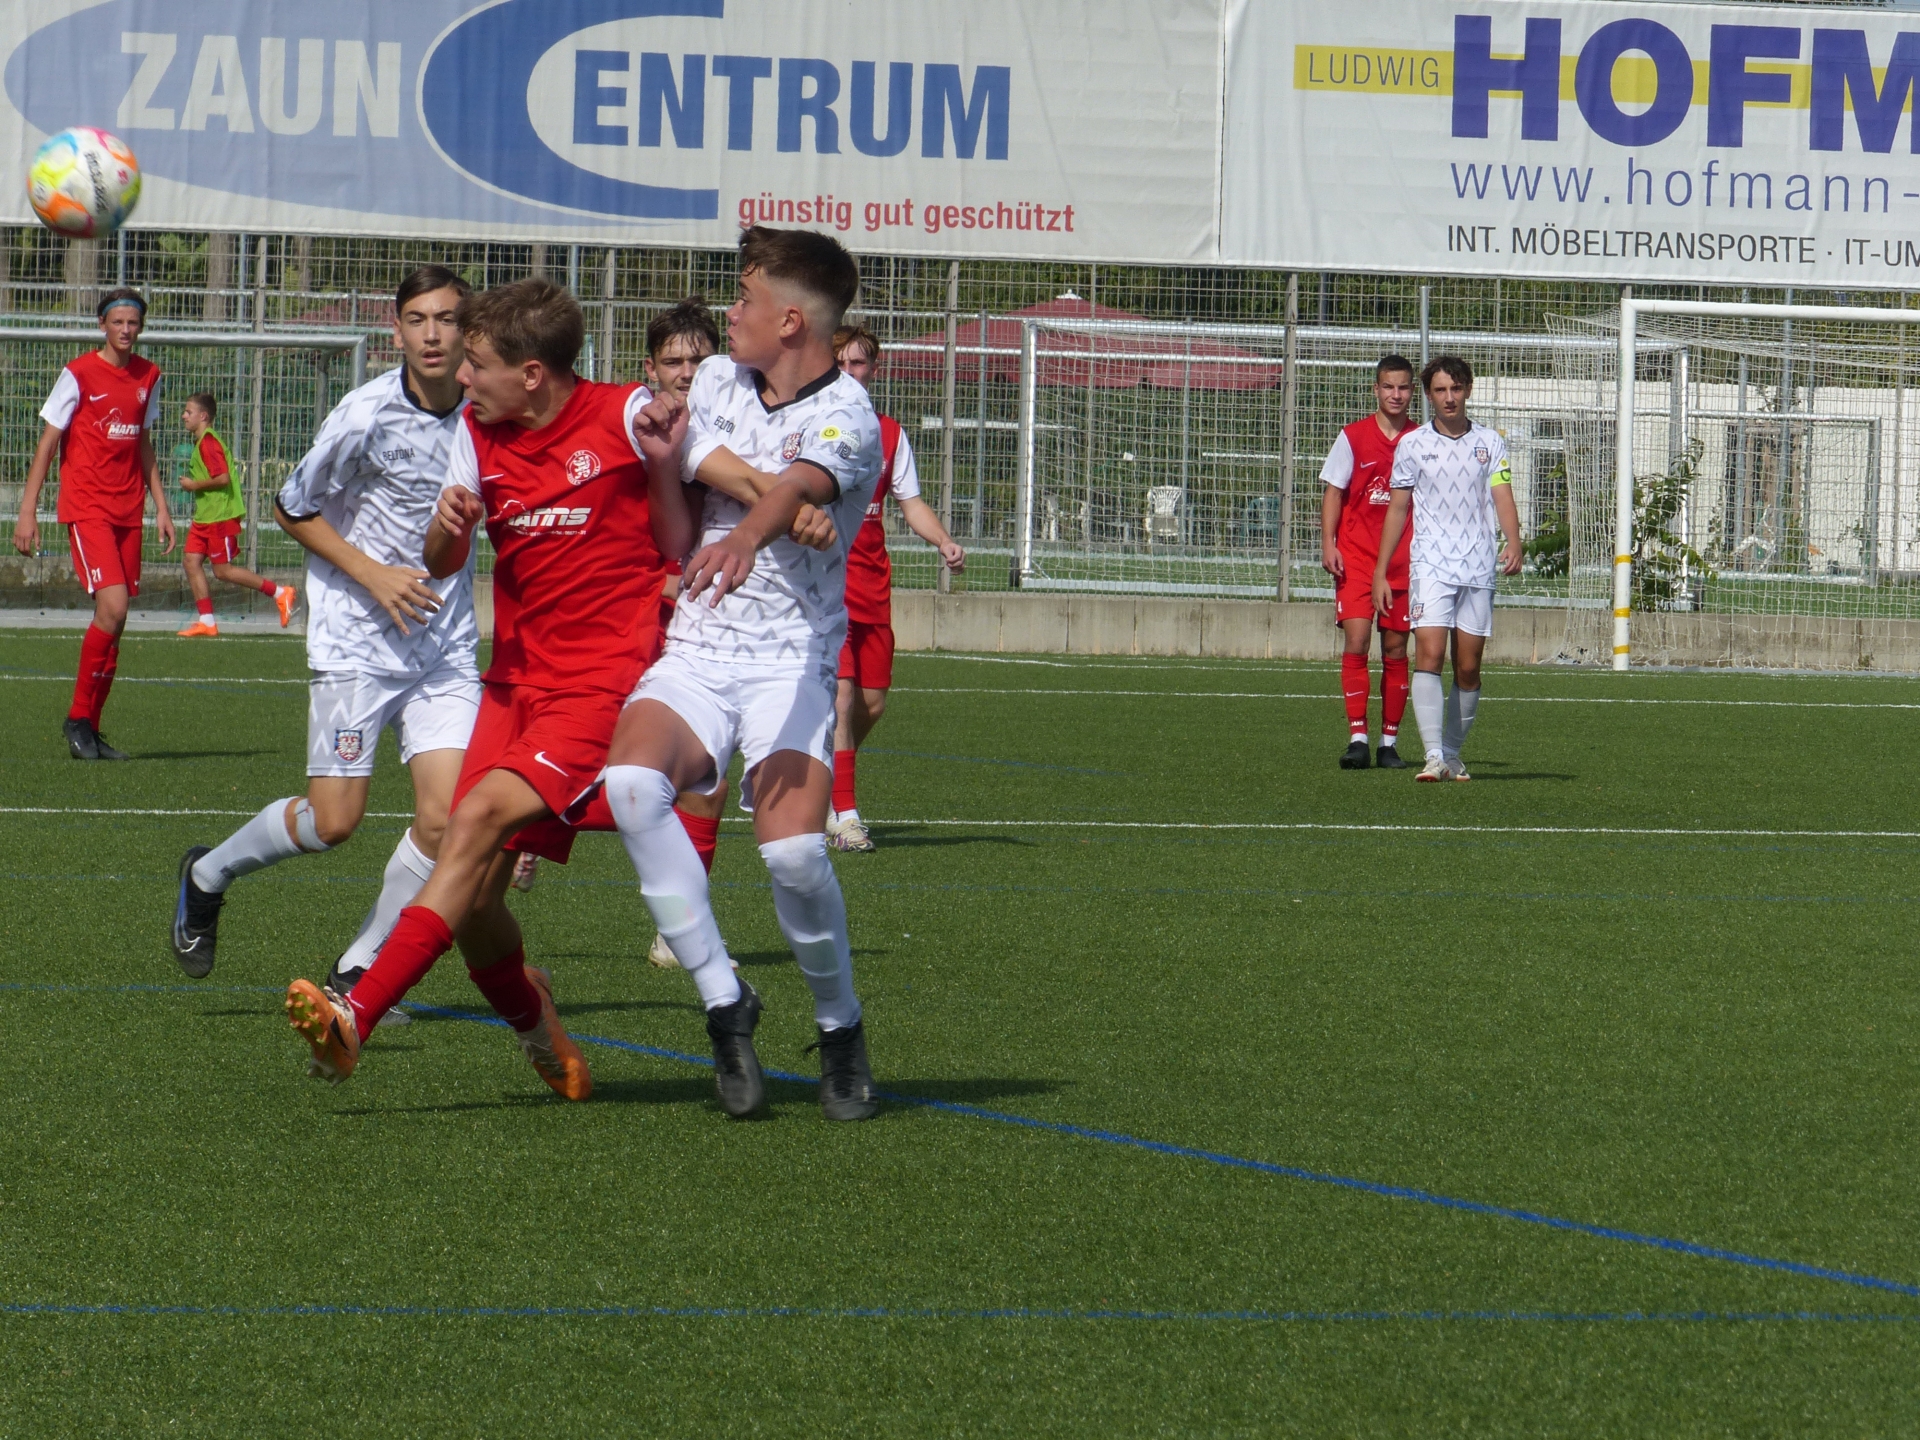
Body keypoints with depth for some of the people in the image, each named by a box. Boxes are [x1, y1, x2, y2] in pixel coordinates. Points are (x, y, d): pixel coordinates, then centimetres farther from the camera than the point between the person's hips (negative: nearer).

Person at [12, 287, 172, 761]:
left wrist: (160, 506, 18)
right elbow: (47, 442, -3)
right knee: (112, 607, -19)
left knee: (114, 621, 4)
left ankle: (89, 729, 11)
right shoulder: (79, 374, -5)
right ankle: (79, 718, -5)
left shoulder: (148, 377, 11)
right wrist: (27, 511, -7)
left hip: (128, 513, 6)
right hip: (86, 508, -6)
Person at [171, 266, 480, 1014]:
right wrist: (372, 574, -11)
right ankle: (208, 875, 23)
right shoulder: (366, 416, -14)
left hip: (446, 643, 4)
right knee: (333, 820, -6)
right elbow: (292, 508, -3)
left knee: (447, 817, -8)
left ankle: (360, 968, 9)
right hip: (357, 639, -4)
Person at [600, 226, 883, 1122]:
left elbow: (795, 491, -28)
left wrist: (743, 539, -49)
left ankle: (841, 1030, 3)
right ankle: (723, 1003, -17)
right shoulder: (717, 380, 14)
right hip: (693, 650, 4)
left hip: (790, 659, -4)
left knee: (793, 850, -25)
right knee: (630, 783, -27)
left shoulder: (846, 416, -7)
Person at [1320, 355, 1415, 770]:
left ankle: (1389, 742, 10)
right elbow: (1333, 493, 4)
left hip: (1404, 560, 2)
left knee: (1395, 648, 3)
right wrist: (1328, 545, -7)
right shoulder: (1354, 437, 2)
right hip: (1356, 556, -2)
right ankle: (1357, 739, -12)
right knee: (1356, 639, -13)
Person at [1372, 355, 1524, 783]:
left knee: (1468, 670, 4)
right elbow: (1398, 509, 11)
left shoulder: (1490, 443, 8)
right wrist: (1380, 572, 8)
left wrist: (1514, 543, -19)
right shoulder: (1412, 445, 7)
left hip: (1479, 569, 1)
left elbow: (1502, 498, 0)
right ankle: (1434, 757, -21)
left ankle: (1454, 753, 18)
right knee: (1429, 656, -16)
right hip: (1430, 567, -1)